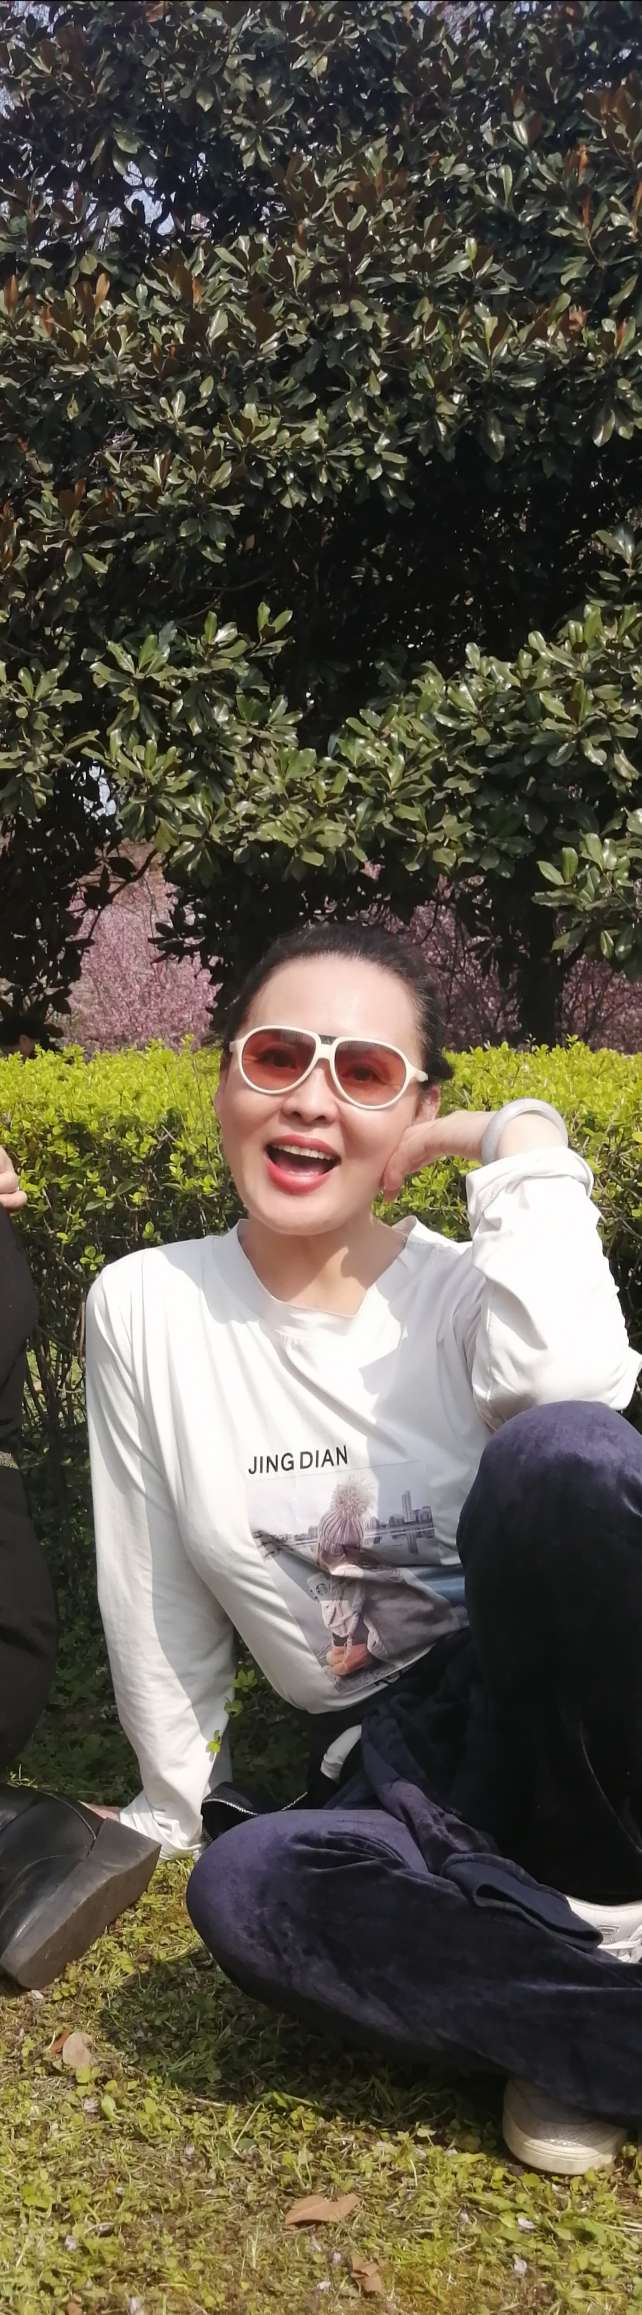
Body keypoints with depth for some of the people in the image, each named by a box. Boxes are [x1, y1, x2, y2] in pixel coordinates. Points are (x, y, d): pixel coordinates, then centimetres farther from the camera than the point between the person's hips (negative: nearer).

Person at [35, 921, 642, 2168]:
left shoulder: (469, 1290, -7)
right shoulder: (143, 1308, -2)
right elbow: (153, 1599, 7)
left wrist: (527, 1146, -21)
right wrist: (177, 1811, 13)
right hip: (396, 1762, 1)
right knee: (247, 1892, -34)